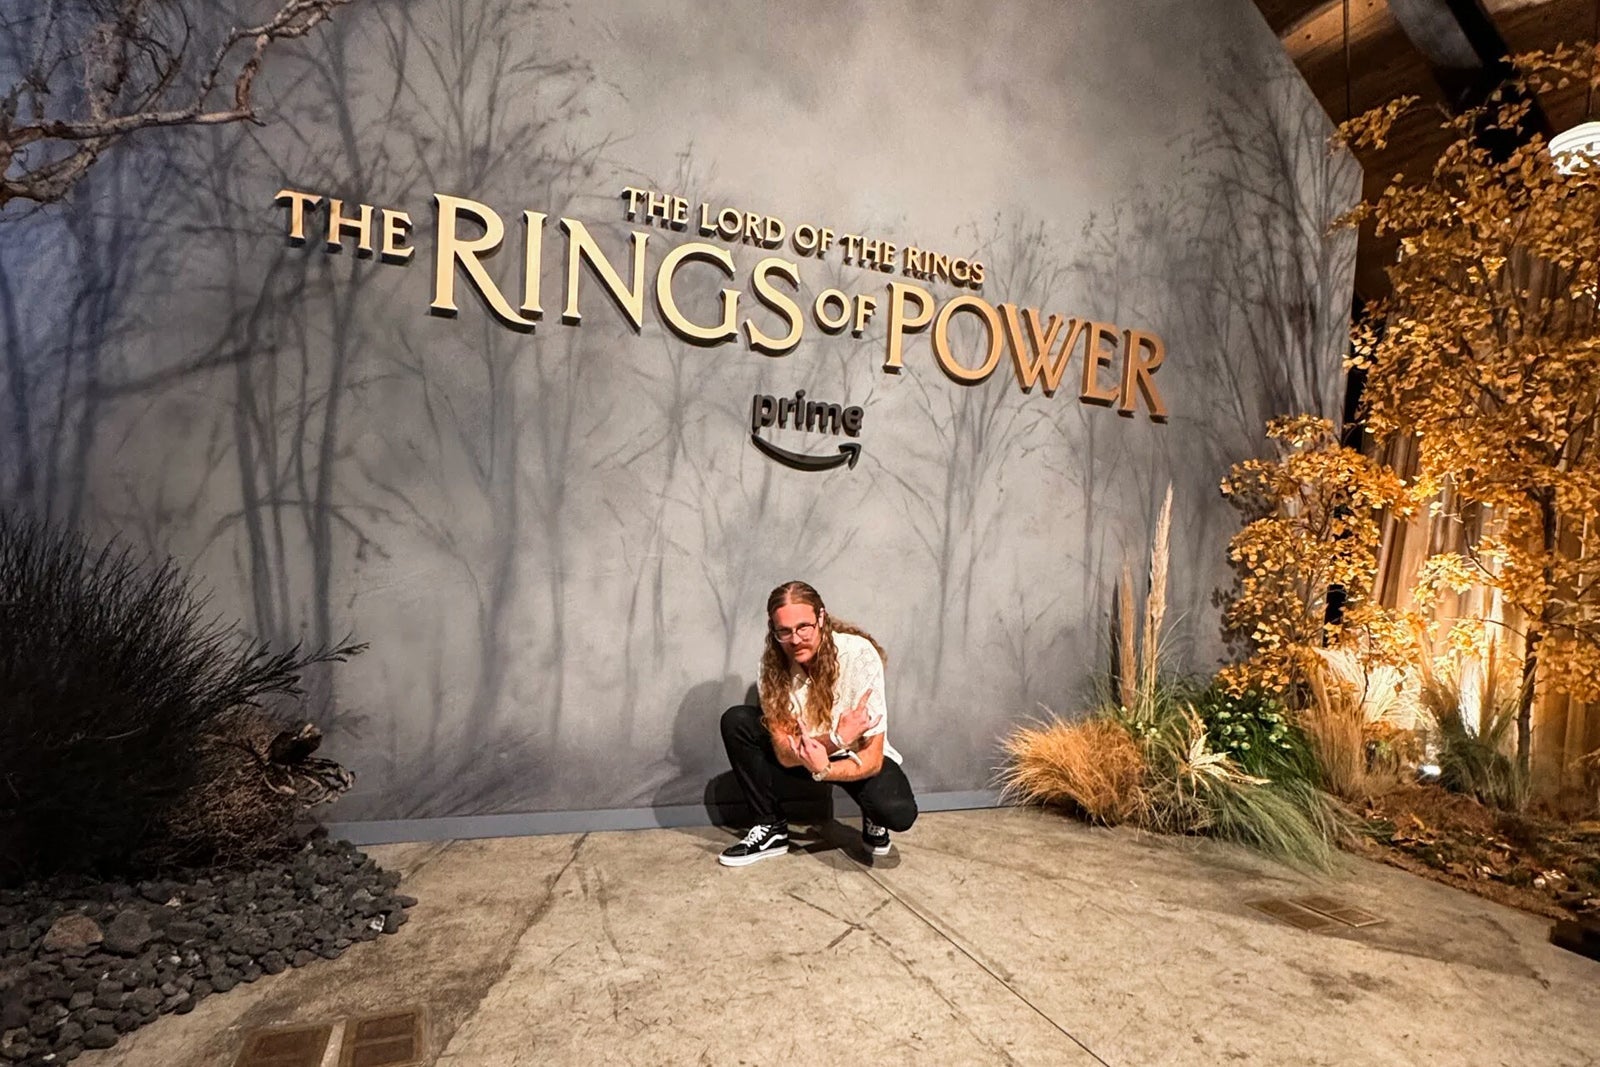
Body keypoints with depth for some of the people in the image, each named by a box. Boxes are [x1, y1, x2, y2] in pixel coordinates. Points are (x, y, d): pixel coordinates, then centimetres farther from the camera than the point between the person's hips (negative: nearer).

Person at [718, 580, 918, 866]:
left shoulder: (860, 655, -29)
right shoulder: (773, 662, -20)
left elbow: (872, 758, -27)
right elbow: (784, 753, -22)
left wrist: (823, 770, -46)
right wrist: (835, 738, -39)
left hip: (857, 755, -3)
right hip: (808, 752, 3)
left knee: (898, 812, -34)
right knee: (736, 722, -19)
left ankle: (873, 821, 5)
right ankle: (772, 828, -5)